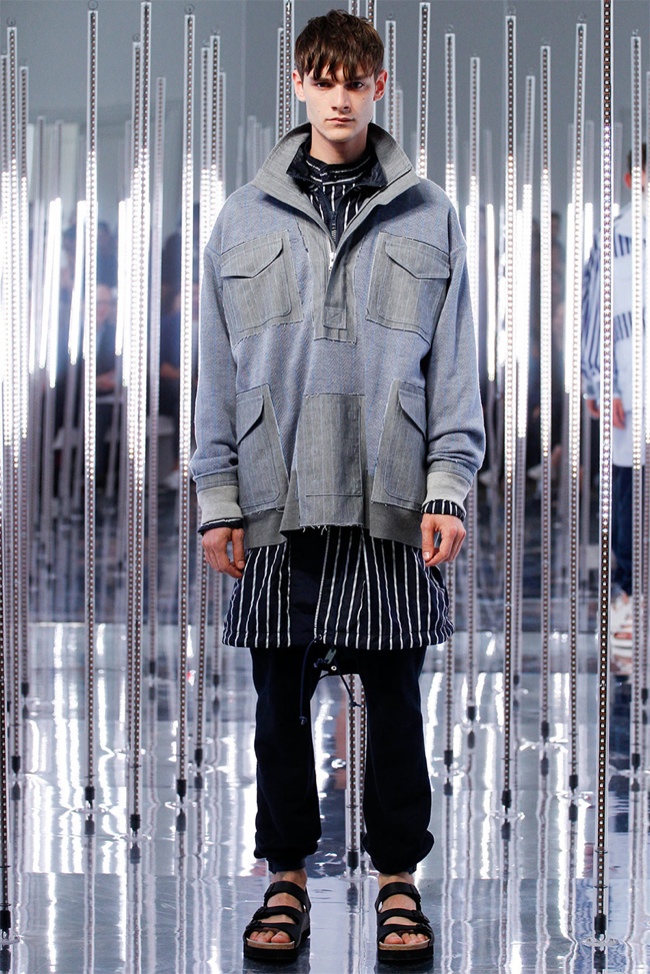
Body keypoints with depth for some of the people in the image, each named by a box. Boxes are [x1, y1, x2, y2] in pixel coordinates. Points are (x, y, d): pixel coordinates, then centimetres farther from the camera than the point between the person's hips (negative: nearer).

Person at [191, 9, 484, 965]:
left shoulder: (428, 217, 6)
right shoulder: (245, 218, 8)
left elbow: (454, 367, 5)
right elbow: (218, 371, 8)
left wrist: (448, 490, -4)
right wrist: (218, 499, 3)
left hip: (390, 501, -1)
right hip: (277, 503, 1)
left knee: (394, 699, 4)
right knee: (281, 703, 6)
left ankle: (398, 877, 17)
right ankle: (287, 877, 18)